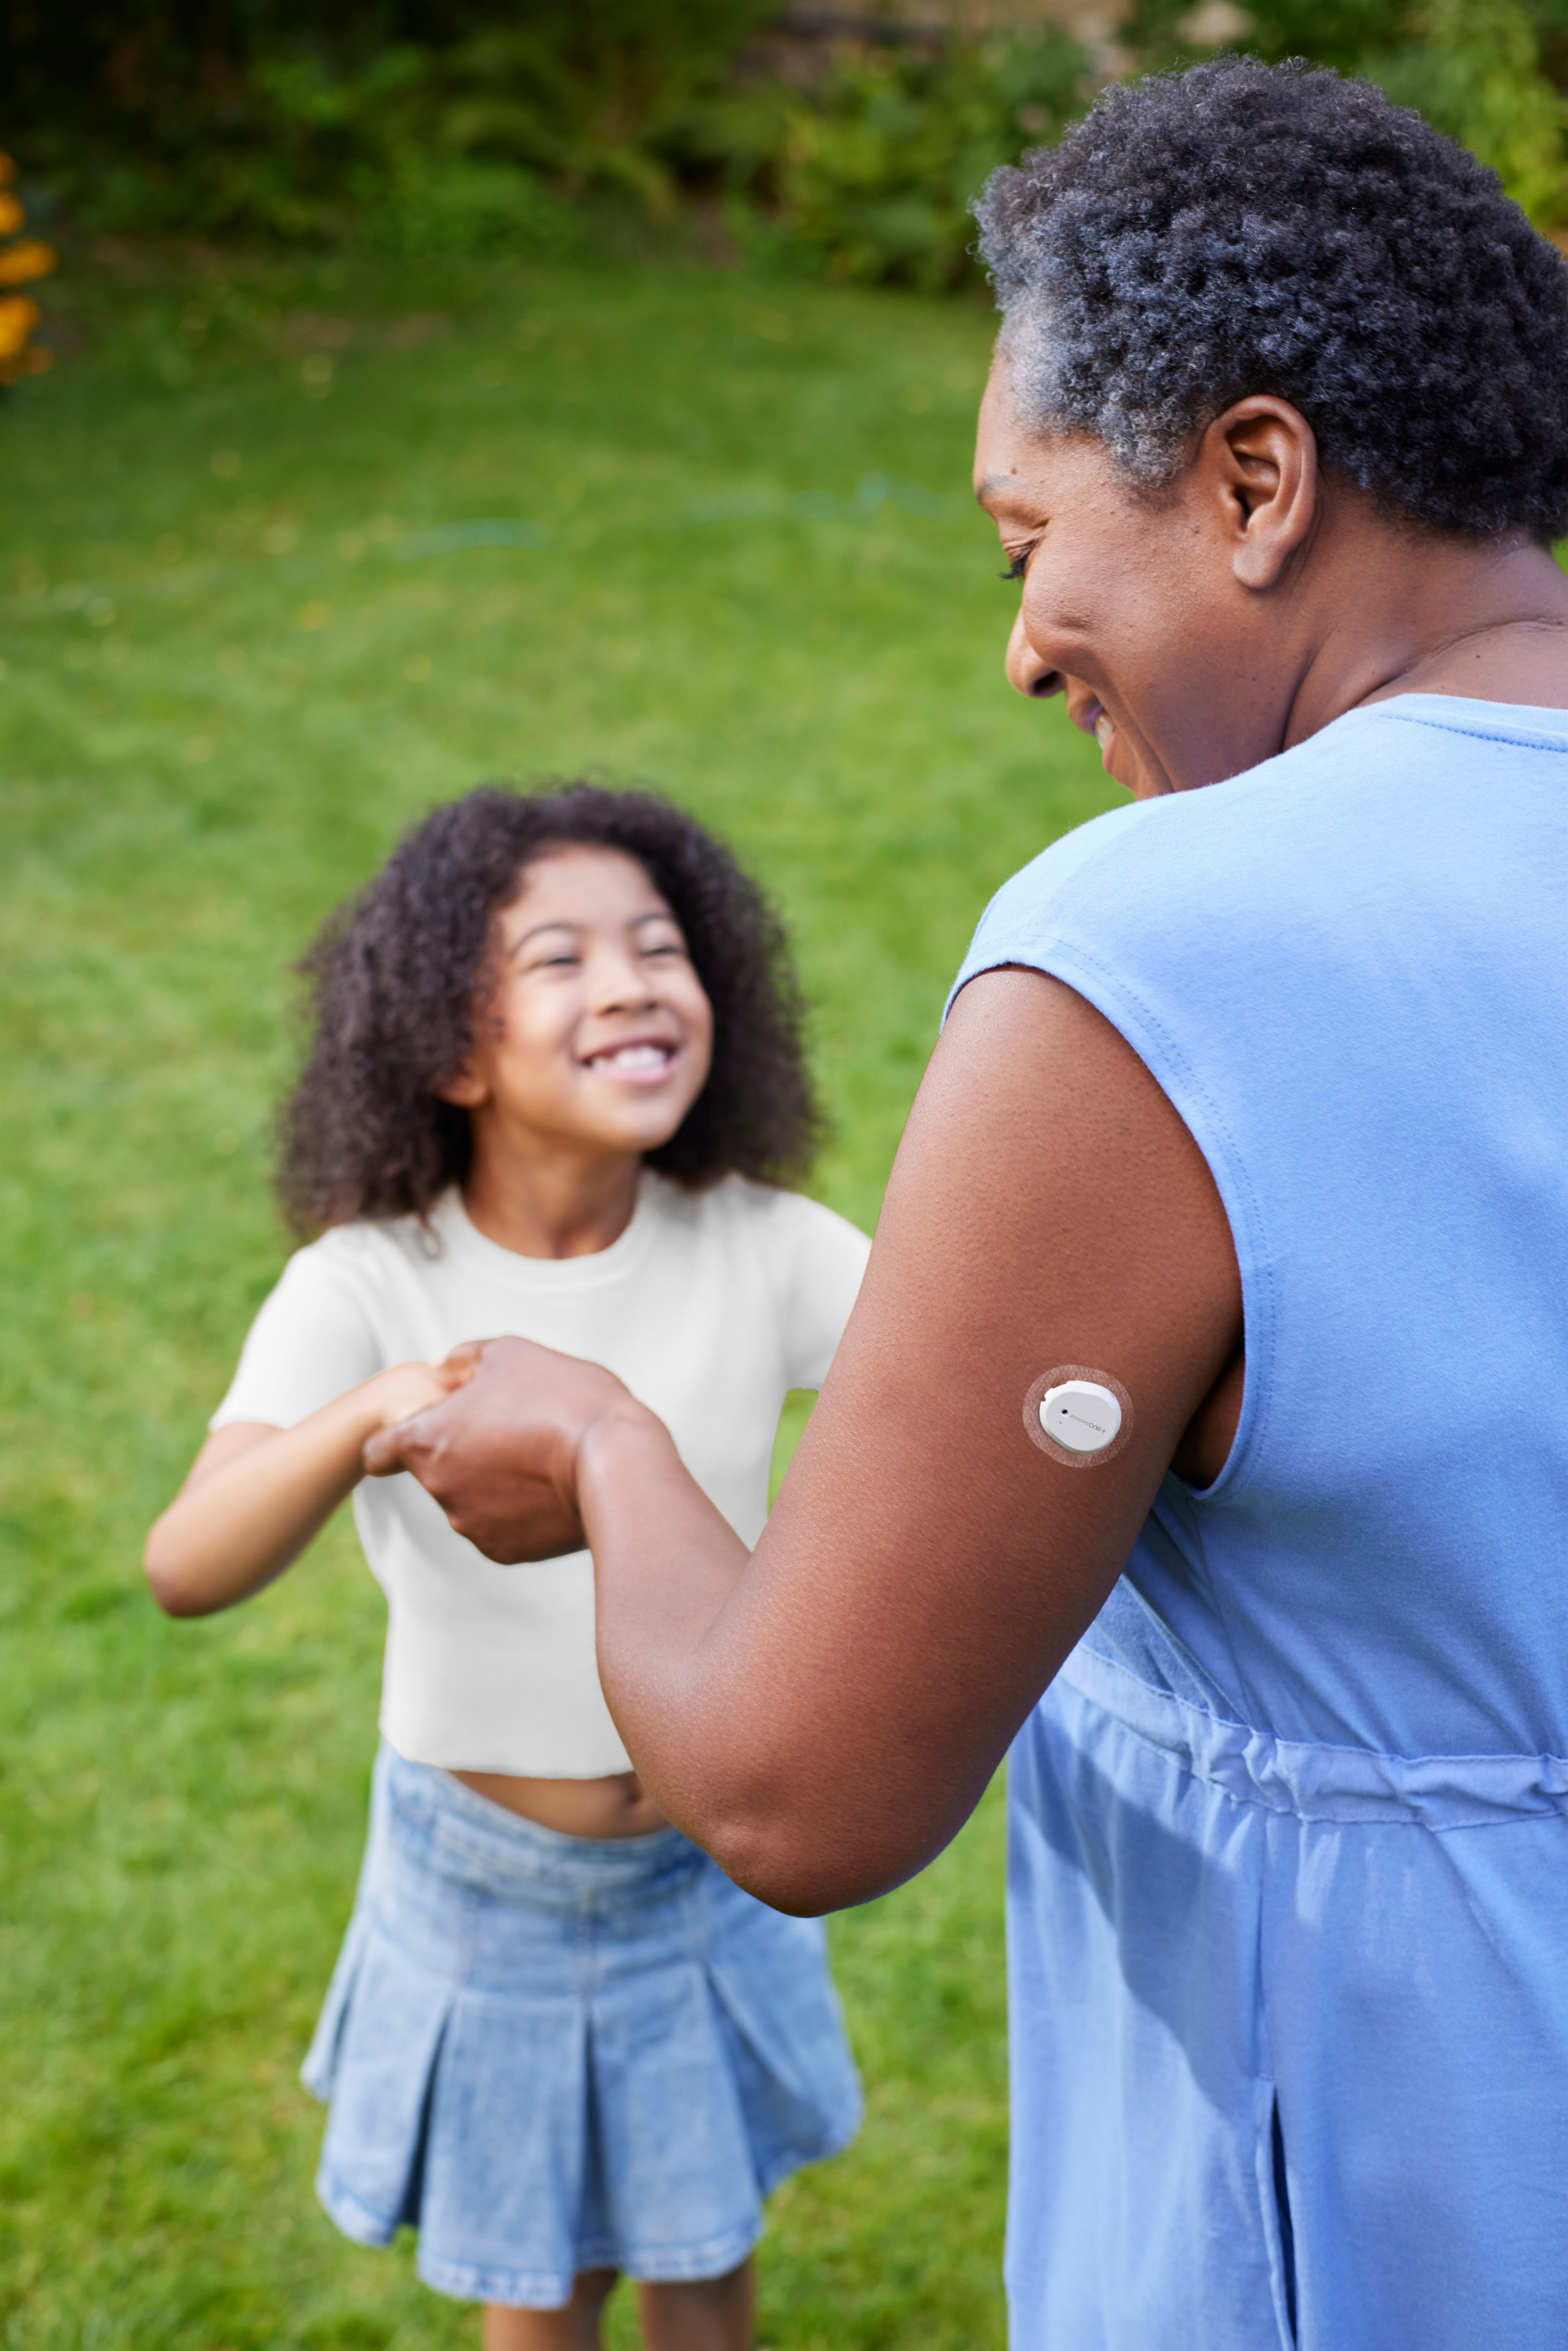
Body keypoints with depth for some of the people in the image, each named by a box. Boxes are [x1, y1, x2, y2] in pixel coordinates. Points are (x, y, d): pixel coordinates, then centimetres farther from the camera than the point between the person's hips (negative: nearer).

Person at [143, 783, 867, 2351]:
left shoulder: (755, 1247, -16)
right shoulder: (366, 1288, -22)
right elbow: (185, 1570, -36)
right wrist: (375, 1413, -55)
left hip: (709, 1857, 2)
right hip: (485, 1877, -1)